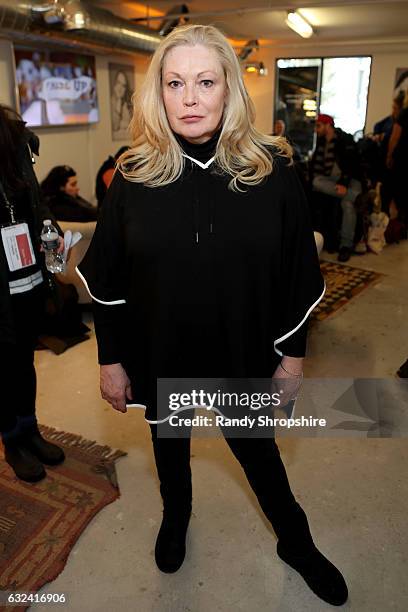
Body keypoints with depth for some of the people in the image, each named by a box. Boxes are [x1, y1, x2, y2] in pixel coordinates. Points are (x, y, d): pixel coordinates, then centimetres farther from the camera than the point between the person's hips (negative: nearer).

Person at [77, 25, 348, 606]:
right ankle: (175, 516, 56)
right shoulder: (135, 175, -10)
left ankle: (296, 542, 47)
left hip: (242, 355, 0)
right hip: (157, 355, 1)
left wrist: (292, 354, -2)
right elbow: (105, 280, -4)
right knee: (169, 443, 24)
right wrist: (110, 360, -2)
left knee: (256, 448, 19)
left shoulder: (271, 170, -11)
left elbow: (299, 274, -5)